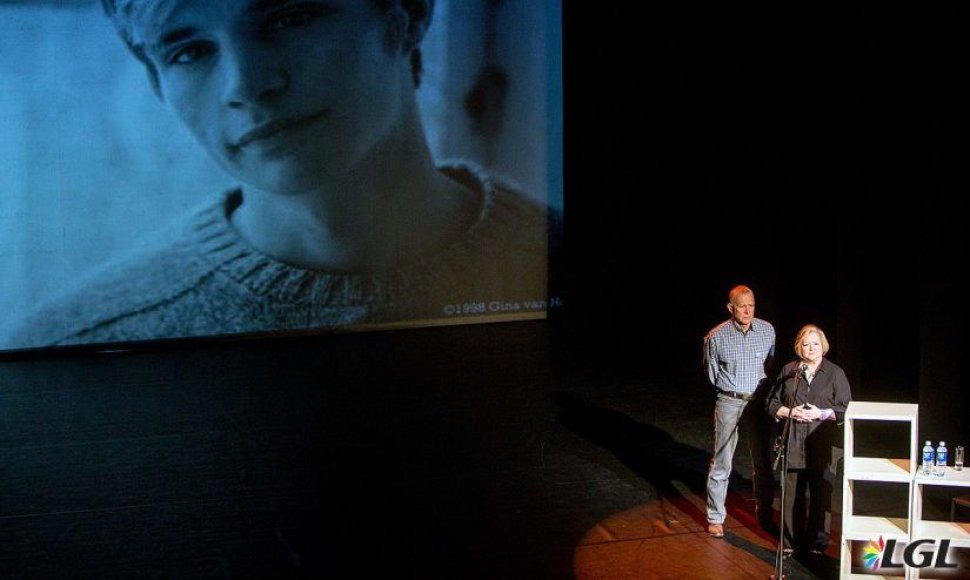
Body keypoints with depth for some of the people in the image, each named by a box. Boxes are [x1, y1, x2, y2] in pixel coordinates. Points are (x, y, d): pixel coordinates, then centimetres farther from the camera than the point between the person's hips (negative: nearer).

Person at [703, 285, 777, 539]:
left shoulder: (767, 330, -3)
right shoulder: (716, 337, -11)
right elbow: (712, 373, 4)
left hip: (759, 401, 3)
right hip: (729, 403, -3)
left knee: (763, 462, 11)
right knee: (722, 463, 0)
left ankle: (765, 515, 27)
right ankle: (715, 518, 11)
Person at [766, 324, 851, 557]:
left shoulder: (835, 373, 4)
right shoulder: (788, 371, 10)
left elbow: (845, 410, 1)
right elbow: (772, 403, 12)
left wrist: (821, 414, -13)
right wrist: (789, 412, -6)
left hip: (823, 445, -2)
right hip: (793, 444, 2)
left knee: (820, 495, 0)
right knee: (792, 494, 3)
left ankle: (817, 544, 13)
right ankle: (792, 542, 16)